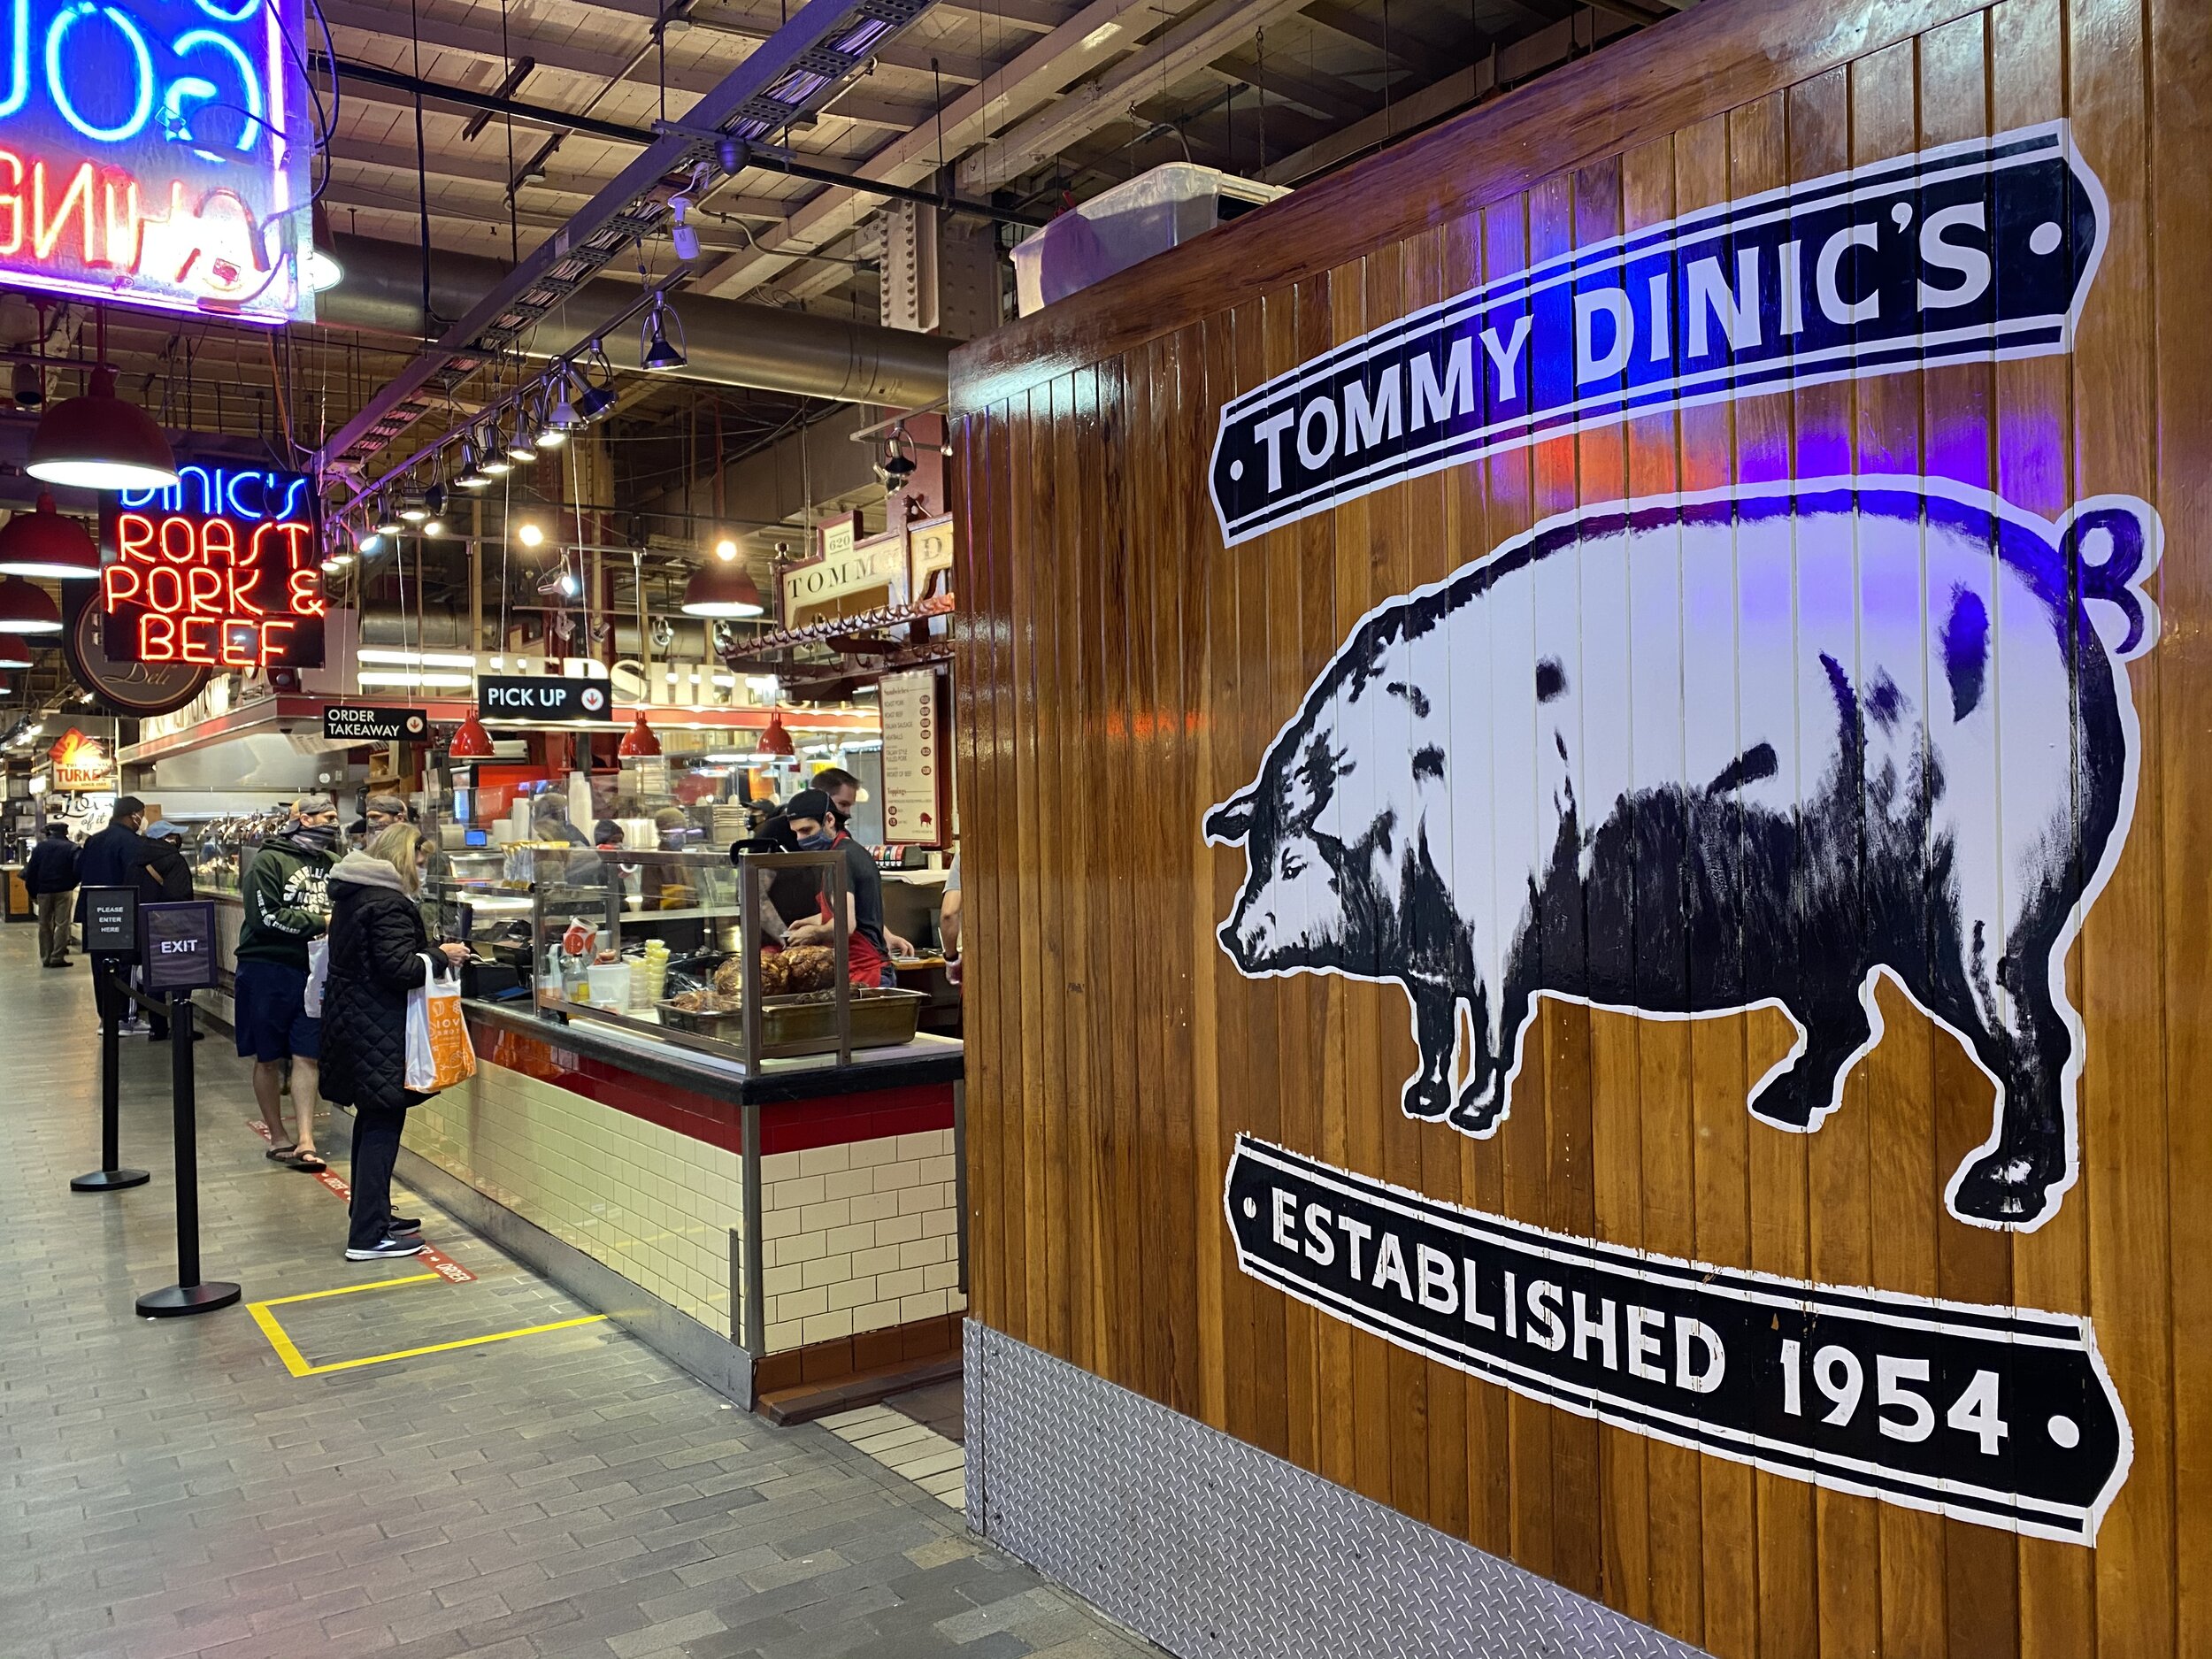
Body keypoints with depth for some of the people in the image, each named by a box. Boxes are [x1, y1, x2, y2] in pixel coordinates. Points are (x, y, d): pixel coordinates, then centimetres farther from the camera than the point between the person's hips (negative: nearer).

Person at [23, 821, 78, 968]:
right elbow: (78, 869, -11)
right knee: (61, 924, 0)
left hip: (43, 891, 3)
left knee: (44, 925, 12)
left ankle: (46, 957, 13)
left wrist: (33, 893, 10)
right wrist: (72, 884, 6)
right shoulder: (72, 847, -3)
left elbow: (31, 872, 4)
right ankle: (57, 957, -5)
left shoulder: (40, 847, 4)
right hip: (63, 890, -3)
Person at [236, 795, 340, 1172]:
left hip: (313, 971, 4)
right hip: (267, 970, -4)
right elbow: (265, 917, -15)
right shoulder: (269, 861, -8)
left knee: (306, 1057, 1)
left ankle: (305, 1142, 2)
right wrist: (319, 923, -15)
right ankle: (278, 1138, 20)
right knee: (268, 1059, 8)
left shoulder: (332, 864, 8)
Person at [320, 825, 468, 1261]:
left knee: (372, 1119, 19)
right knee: (383, 1124, -5)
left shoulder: (352, 894, 13)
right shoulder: (389, 903, -18)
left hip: (350, 1020, 10)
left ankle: (372, 1214, 30)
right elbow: (398, 968, -23)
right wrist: (441, 956, -9)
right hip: (378, 1027, -10)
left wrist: (432, 954, 15)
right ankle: (367, 1236, -3)